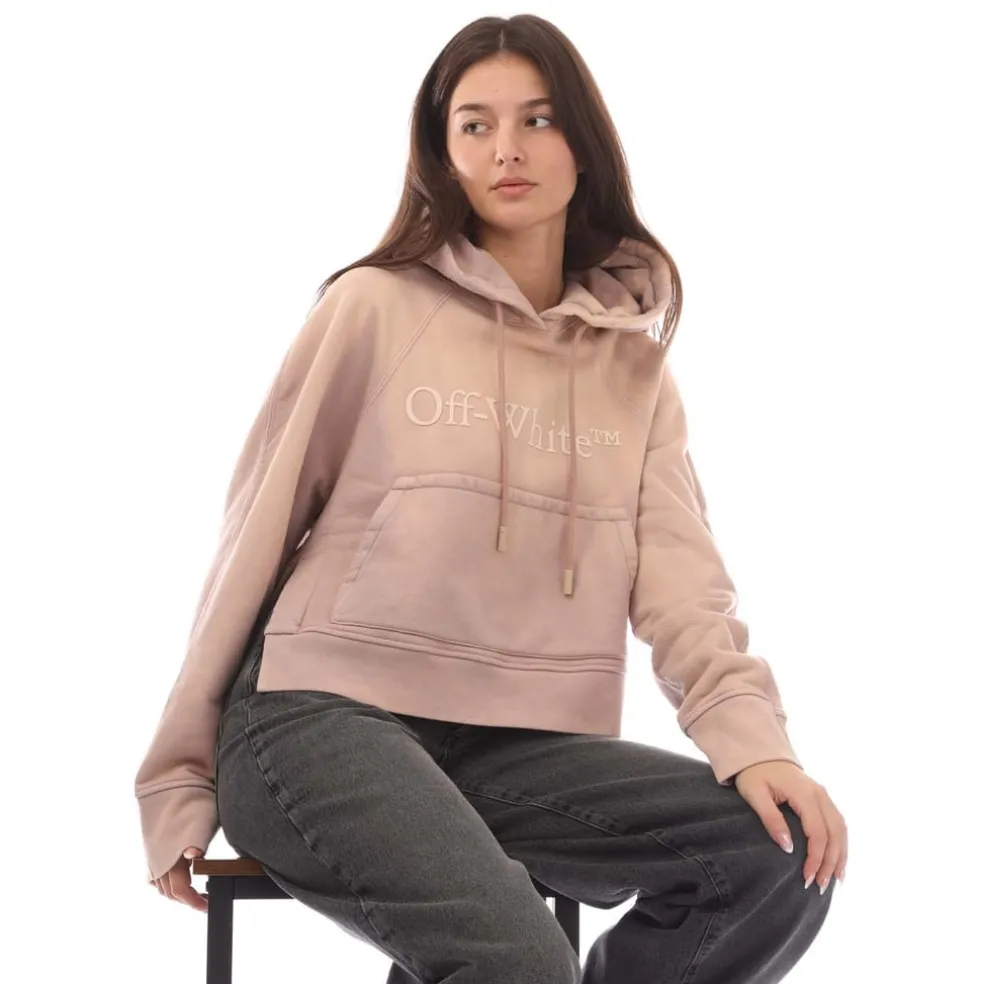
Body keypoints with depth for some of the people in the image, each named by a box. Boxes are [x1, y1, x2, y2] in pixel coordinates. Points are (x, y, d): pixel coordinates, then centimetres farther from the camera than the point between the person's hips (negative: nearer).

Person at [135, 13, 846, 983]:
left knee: (780, 851, -19)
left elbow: (680, 580, 2)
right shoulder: (376, 306, 2)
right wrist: (180, 778, 5)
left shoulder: (634, 359, 13)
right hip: (323, 718, -5)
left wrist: (748, 735, -17)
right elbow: (259, 533, 4)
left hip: (523, 748, 5)